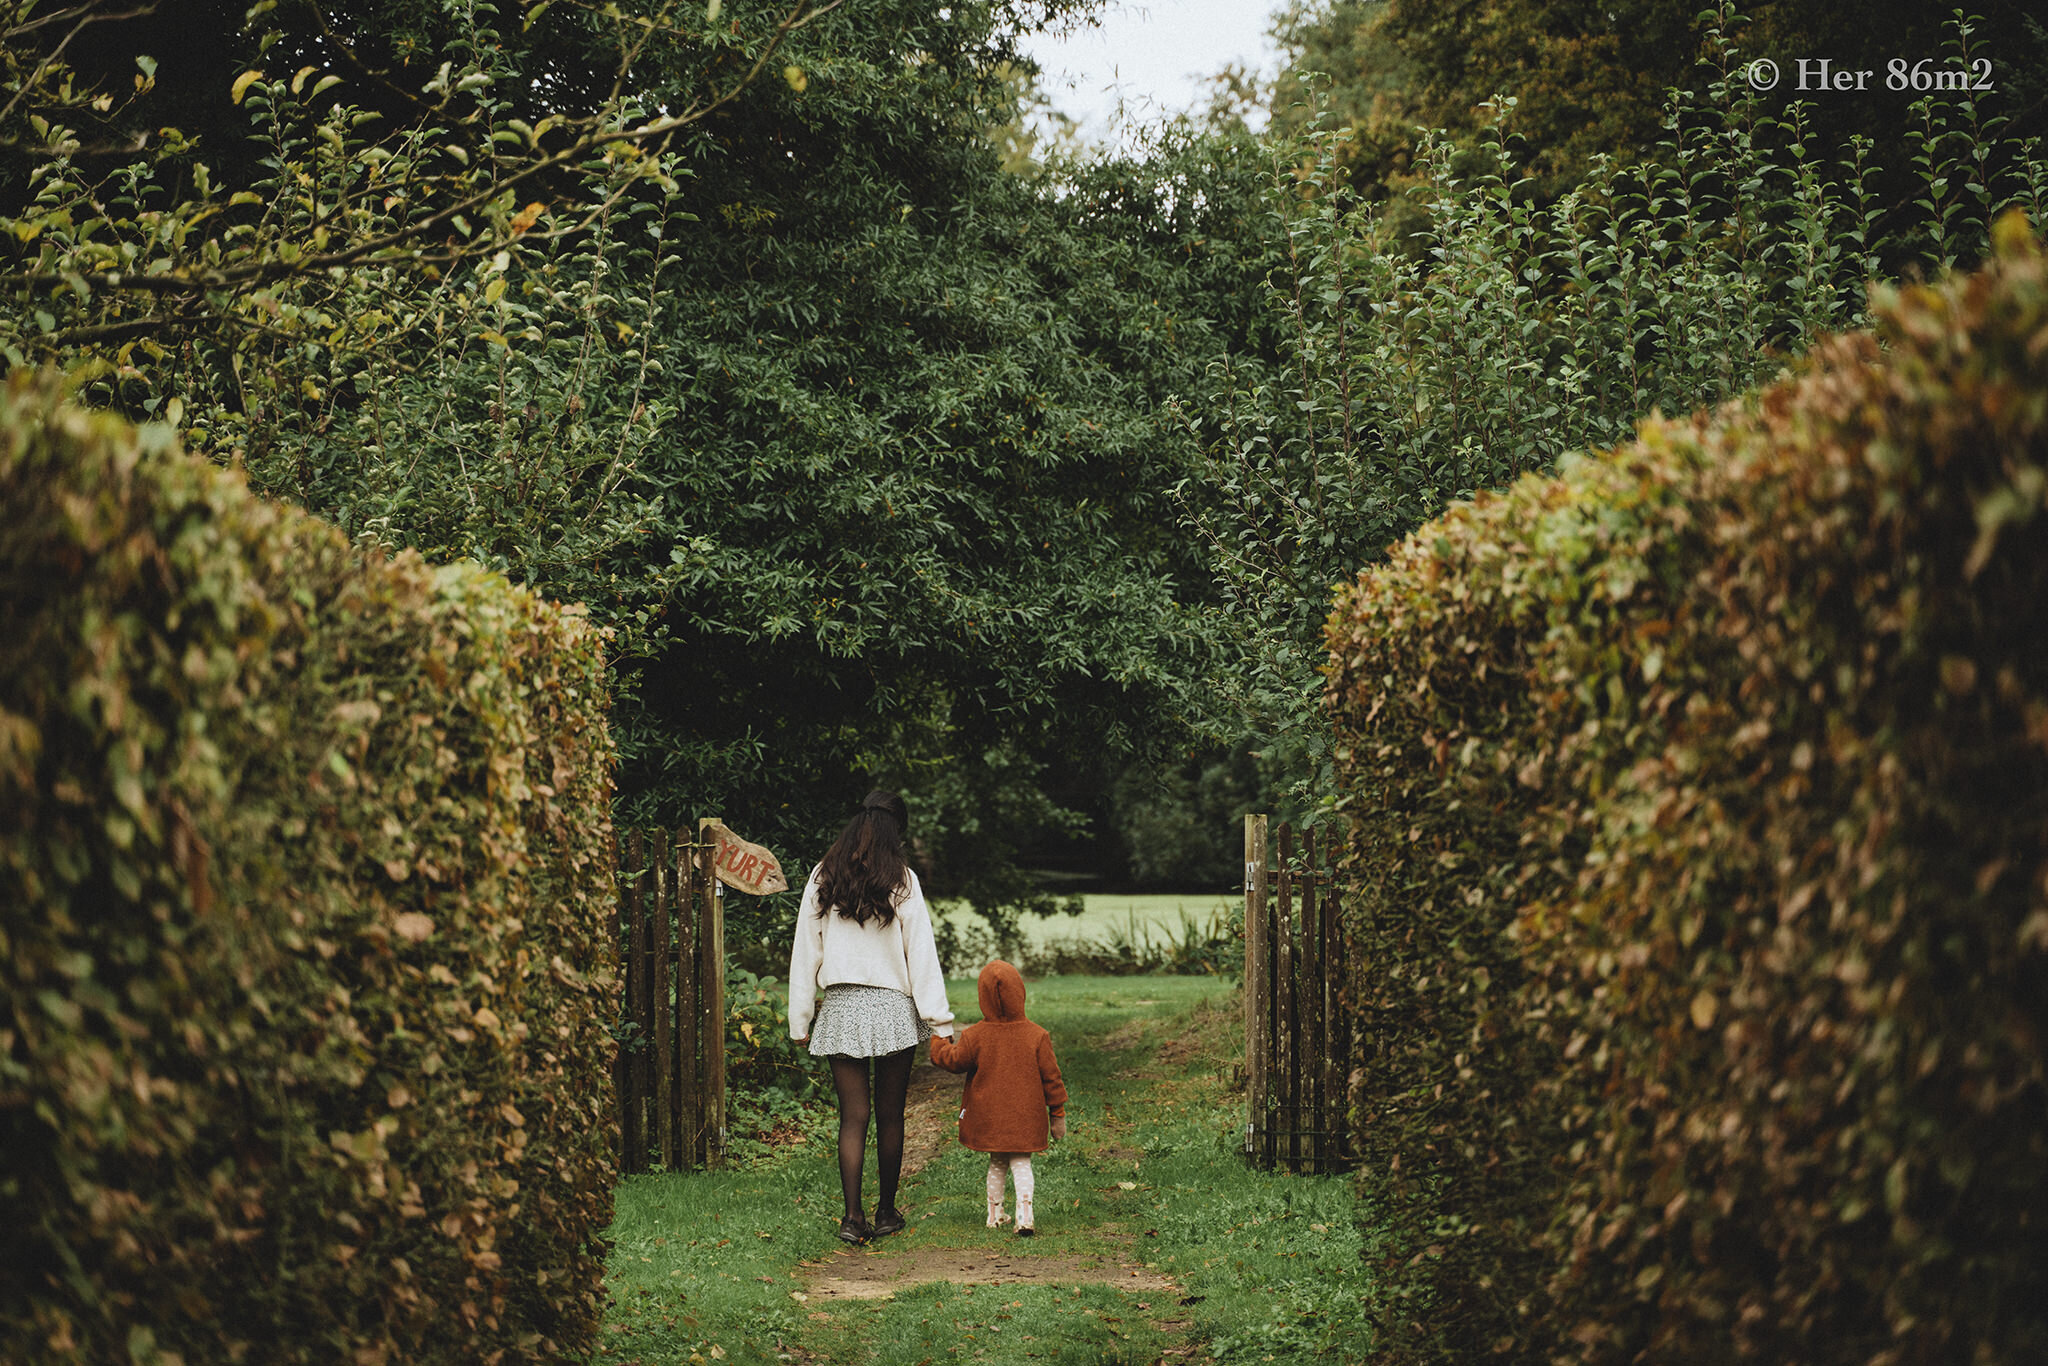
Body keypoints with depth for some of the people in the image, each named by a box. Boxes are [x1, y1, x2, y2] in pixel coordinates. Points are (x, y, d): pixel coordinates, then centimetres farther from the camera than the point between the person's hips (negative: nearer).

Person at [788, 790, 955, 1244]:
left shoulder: (822, 879, 3)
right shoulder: (901, 881, -5)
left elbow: (805, 953, 5)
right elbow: (921, 955, -6)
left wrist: (800, 1020, 11)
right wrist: (939, 1022, -3)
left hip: (840, 1009, 2)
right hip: (893, 1009, -2)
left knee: (853, 1116, 3)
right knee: (890, 1115, 10)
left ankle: (853, 1216, -6)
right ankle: (886, 1213, 20)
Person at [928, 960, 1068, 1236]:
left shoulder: (974, 1036, -9)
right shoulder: (1036, 1036, -7)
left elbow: (955, 1061, 2)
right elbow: (1050, 1077, -2)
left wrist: (938, 1045, 22)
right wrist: (1058, 1112, 7)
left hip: (988, 1118, 1)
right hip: (1025, 1117, -1)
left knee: (997, 1163, 16)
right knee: (1021, 1163, 6)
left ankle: (995, 1214, 20)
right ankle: (1024, 1215, -10)